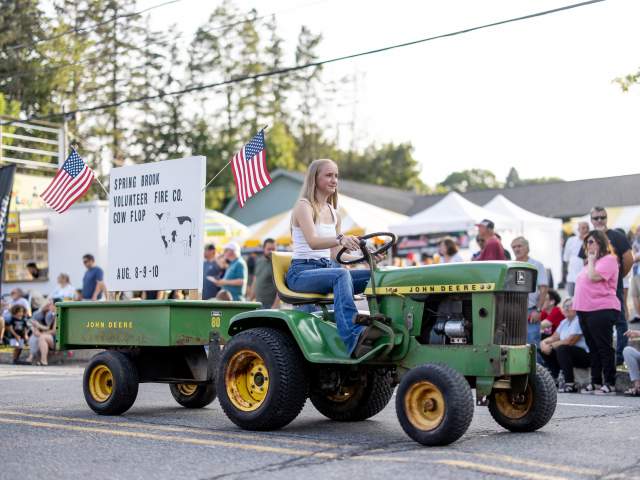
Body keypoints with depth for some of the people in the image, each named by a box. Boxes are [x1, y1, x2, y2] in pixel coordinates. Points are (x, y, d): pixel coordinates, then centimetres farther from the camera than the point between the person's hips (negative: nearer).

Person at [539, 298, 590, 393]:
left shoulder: (579, 321, -15)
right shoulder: (564, 322, 15)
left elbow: (570, 341, -22)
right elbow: (554, 337, 12)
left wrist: (551, 346, -17)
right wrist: (544, 342, -10)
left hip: (585, 356, -9)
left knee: (562, 349, -34)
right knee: (544, 350, 3)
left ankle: (570, 384, -32)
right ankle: (554, 380, 1)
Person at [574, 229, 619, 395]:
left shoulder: (608, 259, -7)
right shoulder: (590, 262, 21)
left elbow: (594, 277, -20)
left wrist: (591, 260, -7)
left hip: (602, 310, -9)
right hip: (585, 310, 9)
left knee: (604, 347, -5)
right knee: (593, 348, 12)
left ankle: (609, 384, 0)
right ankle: (595, 382, 17)